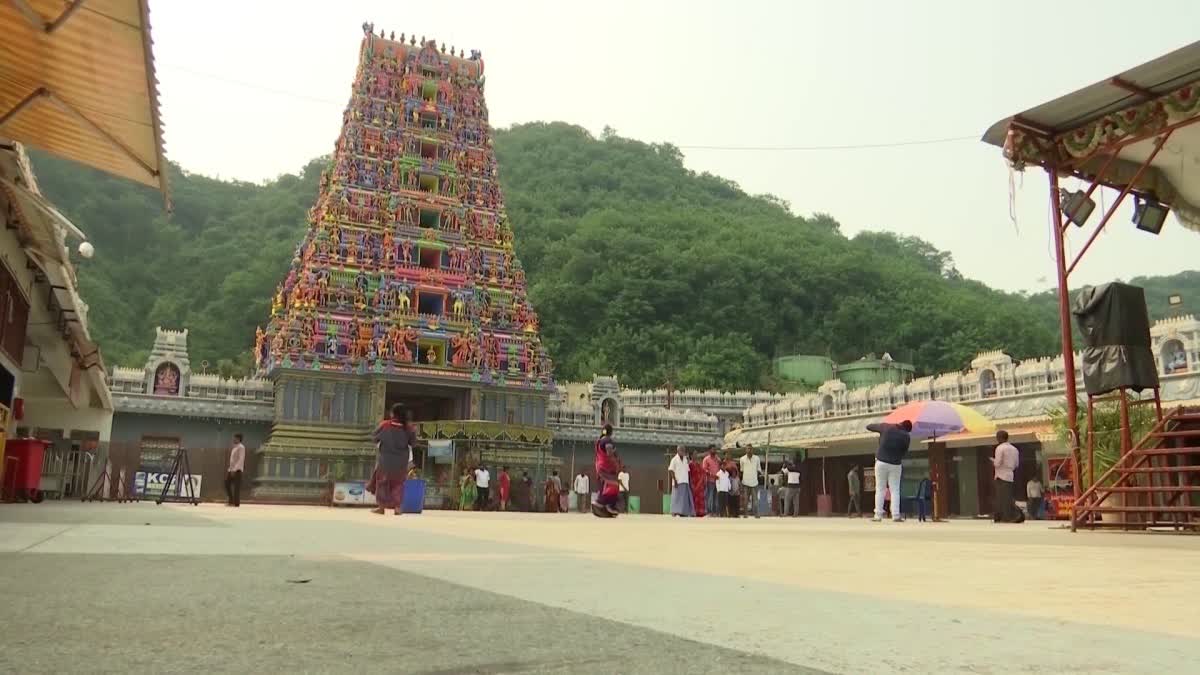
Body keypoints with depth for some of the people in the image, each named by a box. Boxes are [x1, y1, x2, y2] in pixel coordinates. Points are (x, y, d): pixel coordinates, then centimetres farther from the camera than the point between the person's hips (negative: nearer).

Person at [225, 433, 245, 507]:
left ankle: (236, 503, -1)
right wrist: (230, 468, 14)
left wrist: (234, 469, -22)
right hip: (231, 469, 9)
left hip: (237, 470, -9)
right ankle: (231, 500, 13)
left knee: (236, 486, -5)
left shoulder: (241, 447, -10)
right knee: (227, 483, 6)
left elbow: (241, 459, -18)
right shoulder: (234, 447, 18)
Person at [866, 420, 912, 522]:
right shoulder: (906, 436, -1)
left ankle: (878, 515, 1)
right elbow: (904, 452, 5)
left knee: (880, 490, 5)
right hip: (895, 465, 0)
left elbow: (868, 426, 9)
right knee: (895, 490, 6)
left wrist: (881, 426, 25)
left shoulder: (886, 427, -2)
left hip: (881, 462, 0)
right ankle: (896, 515, -2)